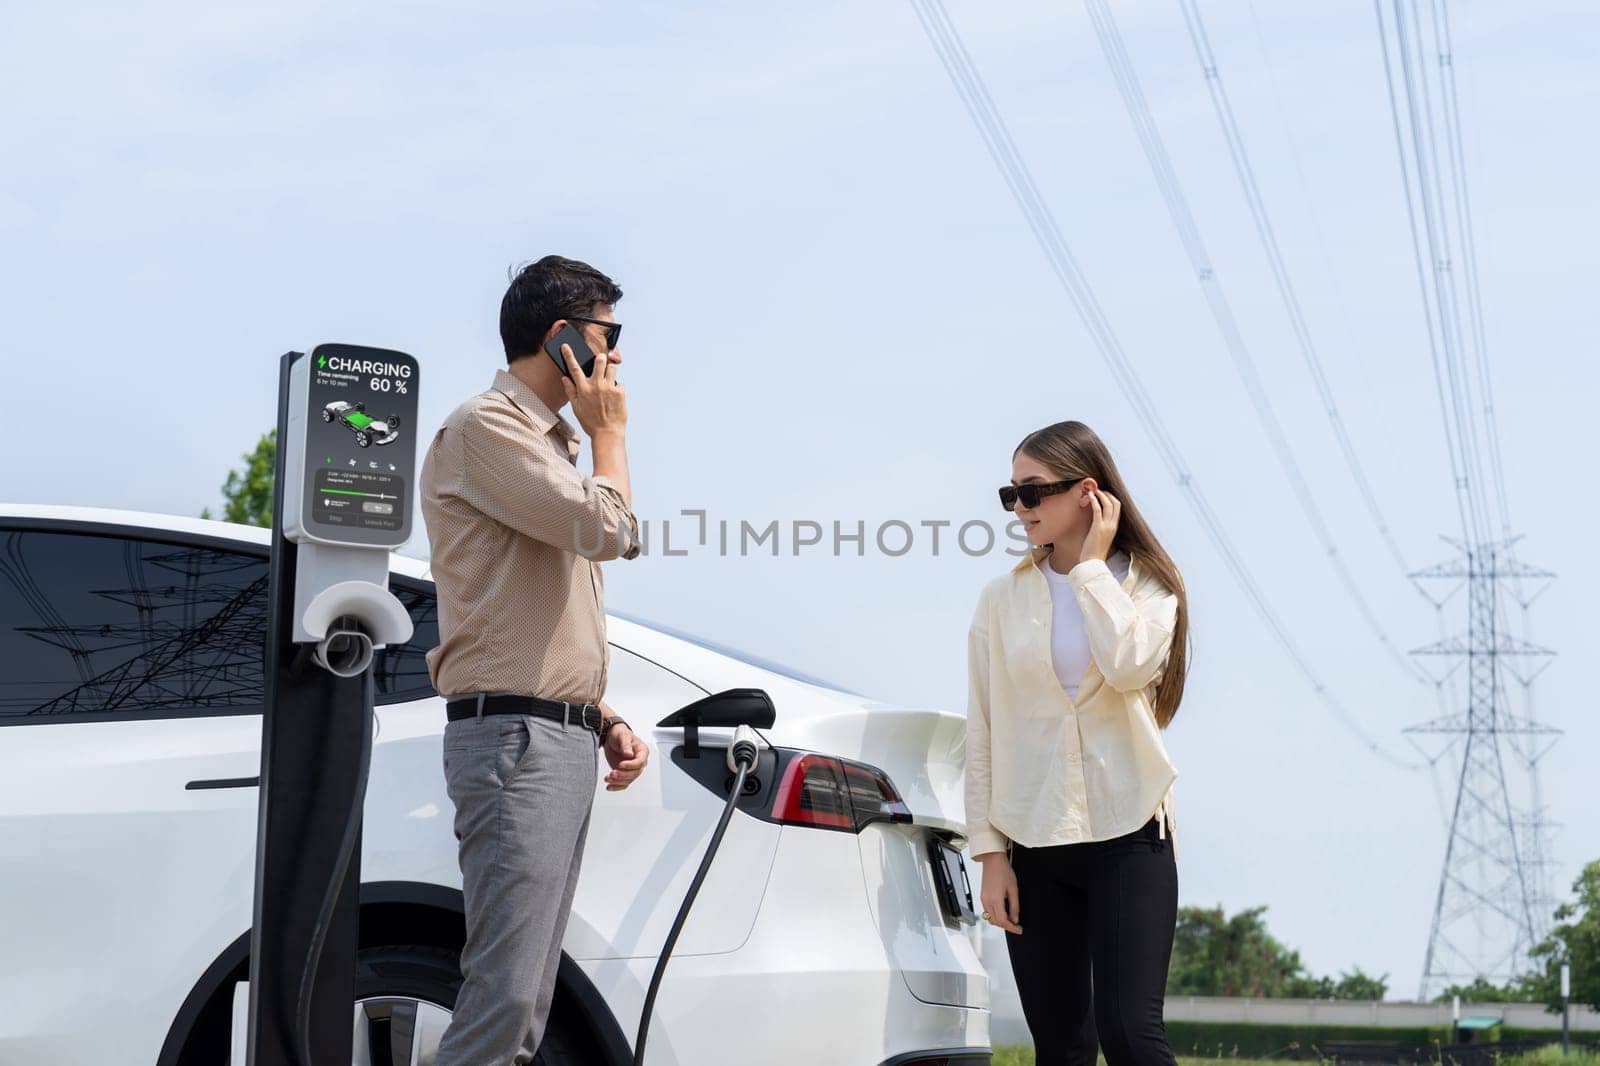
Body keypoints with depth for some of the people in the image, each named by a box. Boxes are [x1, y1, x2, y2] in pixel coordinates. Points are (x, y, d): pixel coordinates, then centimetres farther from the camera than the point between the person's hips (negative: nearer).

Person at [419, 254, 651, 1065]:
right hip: (514, 734, -10)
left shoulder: (546, 443, 24)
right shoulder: (485, 427, -6)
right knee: (503, 998, -17)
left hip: (565, 742, 10)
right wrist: (609, 433, 0)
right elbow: (611, 530, -17)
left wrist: (606, 720, 16)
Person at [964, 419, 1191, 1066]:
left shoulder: (1147, 588, 4)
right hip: (1034, 846, 2)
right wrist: (990, 854, 1)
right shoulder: (1002, 599, 8)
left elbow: (1129, 666, -19)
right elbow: (983, 734, 7)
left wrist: (1091, 564, -8)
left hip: (1128, 837, -2)